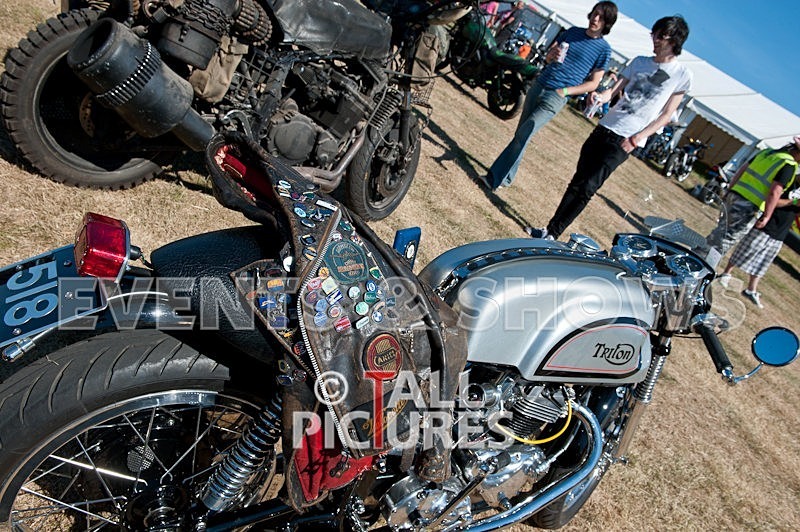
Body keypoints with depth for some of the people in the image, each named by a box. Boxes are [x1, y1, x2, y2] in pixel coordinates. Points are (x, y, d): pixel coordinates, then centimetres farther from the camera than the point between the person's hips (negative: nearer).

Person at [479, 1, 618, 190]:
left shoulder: (604, 49, -2)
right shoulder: (572, 32, 11)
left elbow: (593, 83, -1)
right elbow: (547, 57, 15)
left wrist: (565, 91, -12)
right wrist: (552, 55, -8)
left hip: (555, 97, -5)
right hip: (538, 86, 5)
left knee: (523, 135, -15)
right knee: (520, 133, 8)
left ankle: (495, 178, -15)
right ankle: (507, 177, 19)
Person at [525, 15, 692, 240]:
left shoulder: (682, 75, 0)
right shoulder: (640, 61, 14)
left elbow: (666, 115, -1)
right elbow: (614, 90, 9)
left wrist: (636, 138, -11)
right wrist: (600, 97, -14)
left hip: (624, 140, -5)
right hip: (604, 128, 5)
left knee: (586, 188, -12)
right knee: (577, 181, 4)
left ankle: (552, 233, -7)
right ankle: (550, 230, 10)